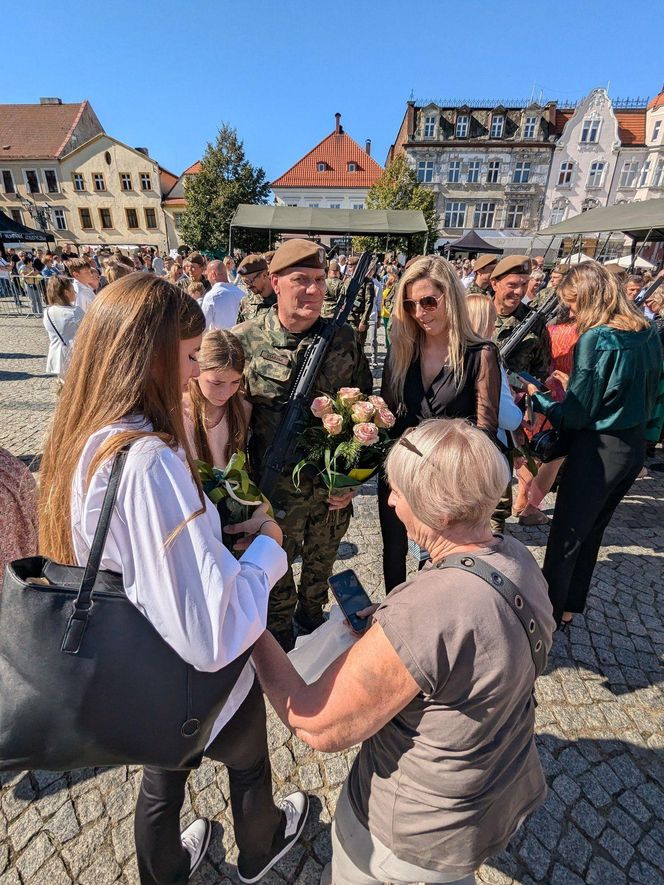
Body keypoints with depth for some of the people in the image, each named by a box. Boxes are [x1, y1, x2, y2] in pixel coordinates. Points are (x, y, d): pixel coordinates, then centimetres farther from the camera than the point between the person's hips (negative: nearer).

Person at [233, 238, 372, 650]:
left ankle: (312, 617, 54)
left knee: (322, 565, 24)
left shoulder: (344, 338, -4)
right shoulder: (245, 341, -11)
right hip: (276, 488, -2)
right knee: (277, 575, 20)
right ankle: (280, 642, 48)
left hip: (334, 485, 2)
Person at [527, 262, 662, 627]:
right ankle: (570, 605, 37)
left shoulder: (596, 339, -20)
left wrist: (537, 397, -5)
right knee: (591, 530, 21)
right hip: (634, 445, 8)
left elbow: (575, 415, -19)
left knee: (565, 538, 5)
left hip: (598, 451, -8)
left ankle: (547, 615, 19)